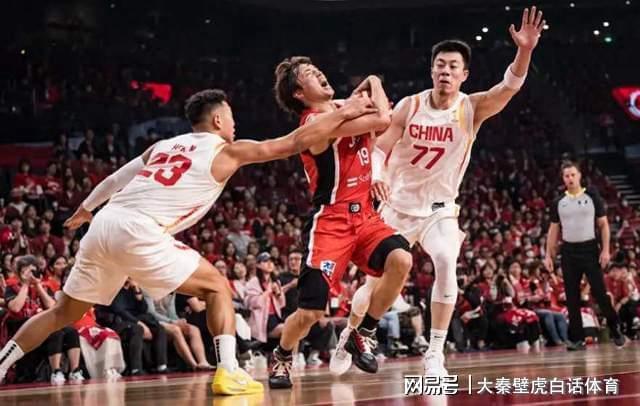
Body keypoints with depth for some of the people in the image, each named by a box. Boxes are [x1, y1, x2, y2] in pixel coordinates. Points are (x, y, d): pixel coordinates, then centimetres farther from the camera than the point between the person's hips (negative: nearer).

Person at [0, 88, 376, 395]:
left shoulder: (163, 146, 25)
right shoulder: (225, 151, 8)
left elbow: (116, 179, 31)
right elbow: (294, 143, 9)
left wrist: (85, 210, 48)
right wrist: (344, 114, 17)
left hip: (104, 225, 7)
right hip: (139, 233, -6)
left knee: (65, 313, 18)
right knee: (218, 287, 8)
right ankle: (229, 372, -3)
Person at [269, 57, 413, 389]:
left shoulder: (345, 109, 10)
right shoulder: (316, 122, -17)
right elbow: (382, 120, -22)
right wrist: (374, 84, -3)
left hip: (364, 215, 7)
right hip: (330, 221, -7)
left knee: (401, 260, -22)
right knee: (310, 312, -9)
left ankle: (364, 334, -2)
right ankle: (281, 358, 23)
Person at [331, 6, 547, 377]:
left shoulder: (472, 108, -13)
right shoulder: (410, 106, -10)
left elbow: (509, 87, -31)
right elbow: (380, 149, -4)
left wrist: (525, 51, -50)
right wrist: (377, 176, -27)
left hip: (440, 208, -1)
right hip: (399, 206, 1)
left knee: (446, 262, -30)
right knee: (375, 281, 8)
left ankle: (435, 355, -21)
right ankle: (347, 341, 36)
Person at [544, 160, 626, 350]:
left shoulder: (592, 197, -1)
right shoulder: (559, 203, 7)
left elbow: (603, 225, -1)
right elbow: (554, 230, 12)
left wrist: (605, 250, -10)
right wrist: (549, 255, 5)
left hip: (589, 249, -3)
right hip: (569, 251, 3)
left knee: (600, 292, -5)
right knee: (572, 297, 2)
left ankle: (615, 327, 16)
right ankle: (577, 338, 7)